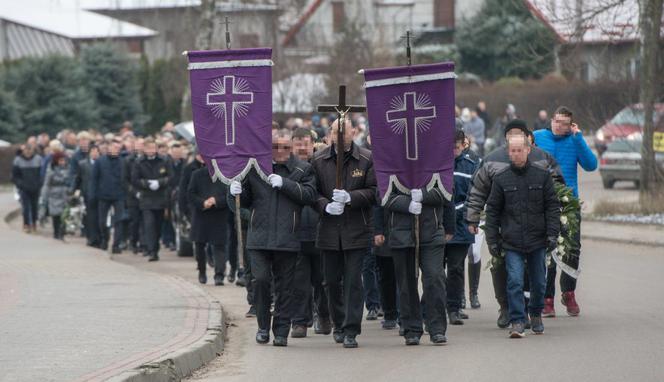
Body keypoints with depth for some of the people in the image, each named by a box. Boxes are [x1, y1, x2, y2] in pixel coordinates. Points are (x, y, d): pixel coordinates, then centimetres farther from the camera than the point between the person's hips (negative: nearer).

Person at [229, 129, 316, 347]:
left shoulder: (302, 169, 5)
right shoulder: (255, 167, 9)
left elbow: (309, 195, -9)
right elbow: (246, 201, 17)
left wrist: (285, 184, -18)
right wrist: (237, 192, -5)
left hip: (287, 238, -1)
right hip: (259, 236, 1)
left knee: (284, 286, 3)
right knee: (261, 279, -9)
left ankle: (281, 332, 10)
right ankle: (263, 326, 9)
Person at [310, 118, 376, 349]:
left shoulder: (366, 159, -1)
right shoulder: (318, 161, 5)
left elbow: (374, 192, -3)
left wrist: (350, 197, -18)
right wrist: (326, 206, -14)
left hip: (357, 230, -3)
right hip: (329, 230, 3)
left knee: (353, 280, -6)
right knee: (331, 280, 10)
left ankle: (351, 330, -3)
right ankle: (338, 324, 28)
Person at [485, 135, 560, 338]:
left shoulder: (542, 176, 2)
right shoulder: (501, 179, 1)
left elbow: (552, 207, 4)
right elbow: (492, 210, 5)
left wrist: (552, 234, -4)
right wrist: (492, 240, 1)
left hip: (538, 240, 1)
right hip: (512, 242, -1)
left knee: (539, 283, 12)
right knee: (515, 282, -12)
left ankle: (536, 314, 34)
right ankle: (517, 322, -10)